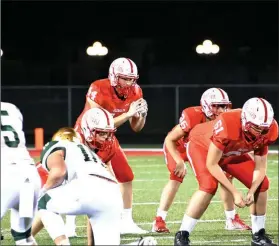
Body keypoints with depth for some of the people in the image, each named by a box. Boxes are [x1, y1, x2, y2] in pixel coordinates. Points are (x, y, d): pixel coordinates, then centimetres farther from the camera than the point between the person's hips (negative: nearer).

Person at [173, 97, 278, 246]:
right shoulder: (227, 125, -43)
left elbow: (260, 167, -14)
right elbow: (211, 164, -33)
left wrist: (252, 192, -30)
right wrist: (234, 193, -34)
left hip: (231, 153, 6)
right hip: (202, 145, -6)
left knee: (261, 184, -5)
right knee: (209, 185, -30)